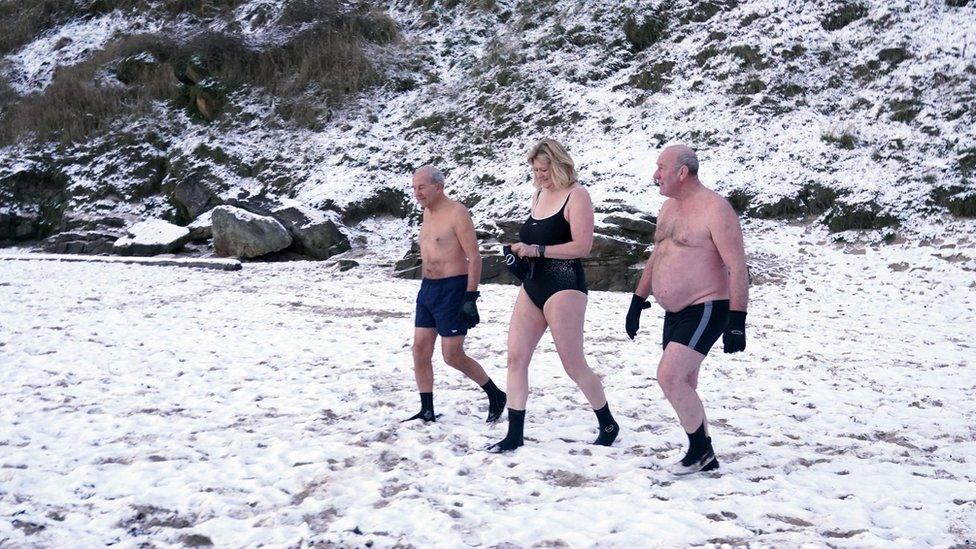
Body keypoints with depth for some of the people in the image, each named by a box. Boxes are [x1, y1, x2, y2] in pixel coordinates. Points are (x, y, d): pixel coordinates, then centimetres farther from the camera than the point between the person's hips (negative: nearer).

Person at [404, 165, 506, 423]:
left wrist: (471, 298, -21)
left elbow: (474, 257, -17)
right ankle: (427, 411, 14)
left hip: (452, 289, -8)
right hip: (428, 287, 9)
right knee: (420, 351, 5)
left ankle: (496, 396, 14)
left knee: (453, 356, -4)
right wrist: (427, 285, 20)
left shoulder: (456, 213, -13)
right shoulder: (428, 212, 13)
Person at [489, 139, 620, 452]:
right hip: (533, 285, 8)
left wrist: (537, 250, -20)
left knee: (573, 363, -1)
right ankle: (514, 434, 6)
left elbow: (582, 246, -18)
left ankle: (608, 424, 20)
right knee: (516, 356, 0)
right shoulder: (538, 195, 15)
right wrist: (520, 251, 5)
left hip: (564, 286, -8)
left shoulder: (576, 196, -10)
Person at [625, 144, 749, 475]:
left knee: (669, 376, -18)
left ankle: (700, 449, -1)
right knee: (682, 387, 10)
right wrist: (638, 301, 21)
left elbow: (737, 267, -19)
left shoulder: (714, 209, -15)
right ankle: (704, 457, 22)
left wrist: (737, 321, -23)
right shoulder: (668, 207, 13)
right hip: (676, 312, 9)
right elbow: (656, 257, 23)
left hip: (705, 310, -9)